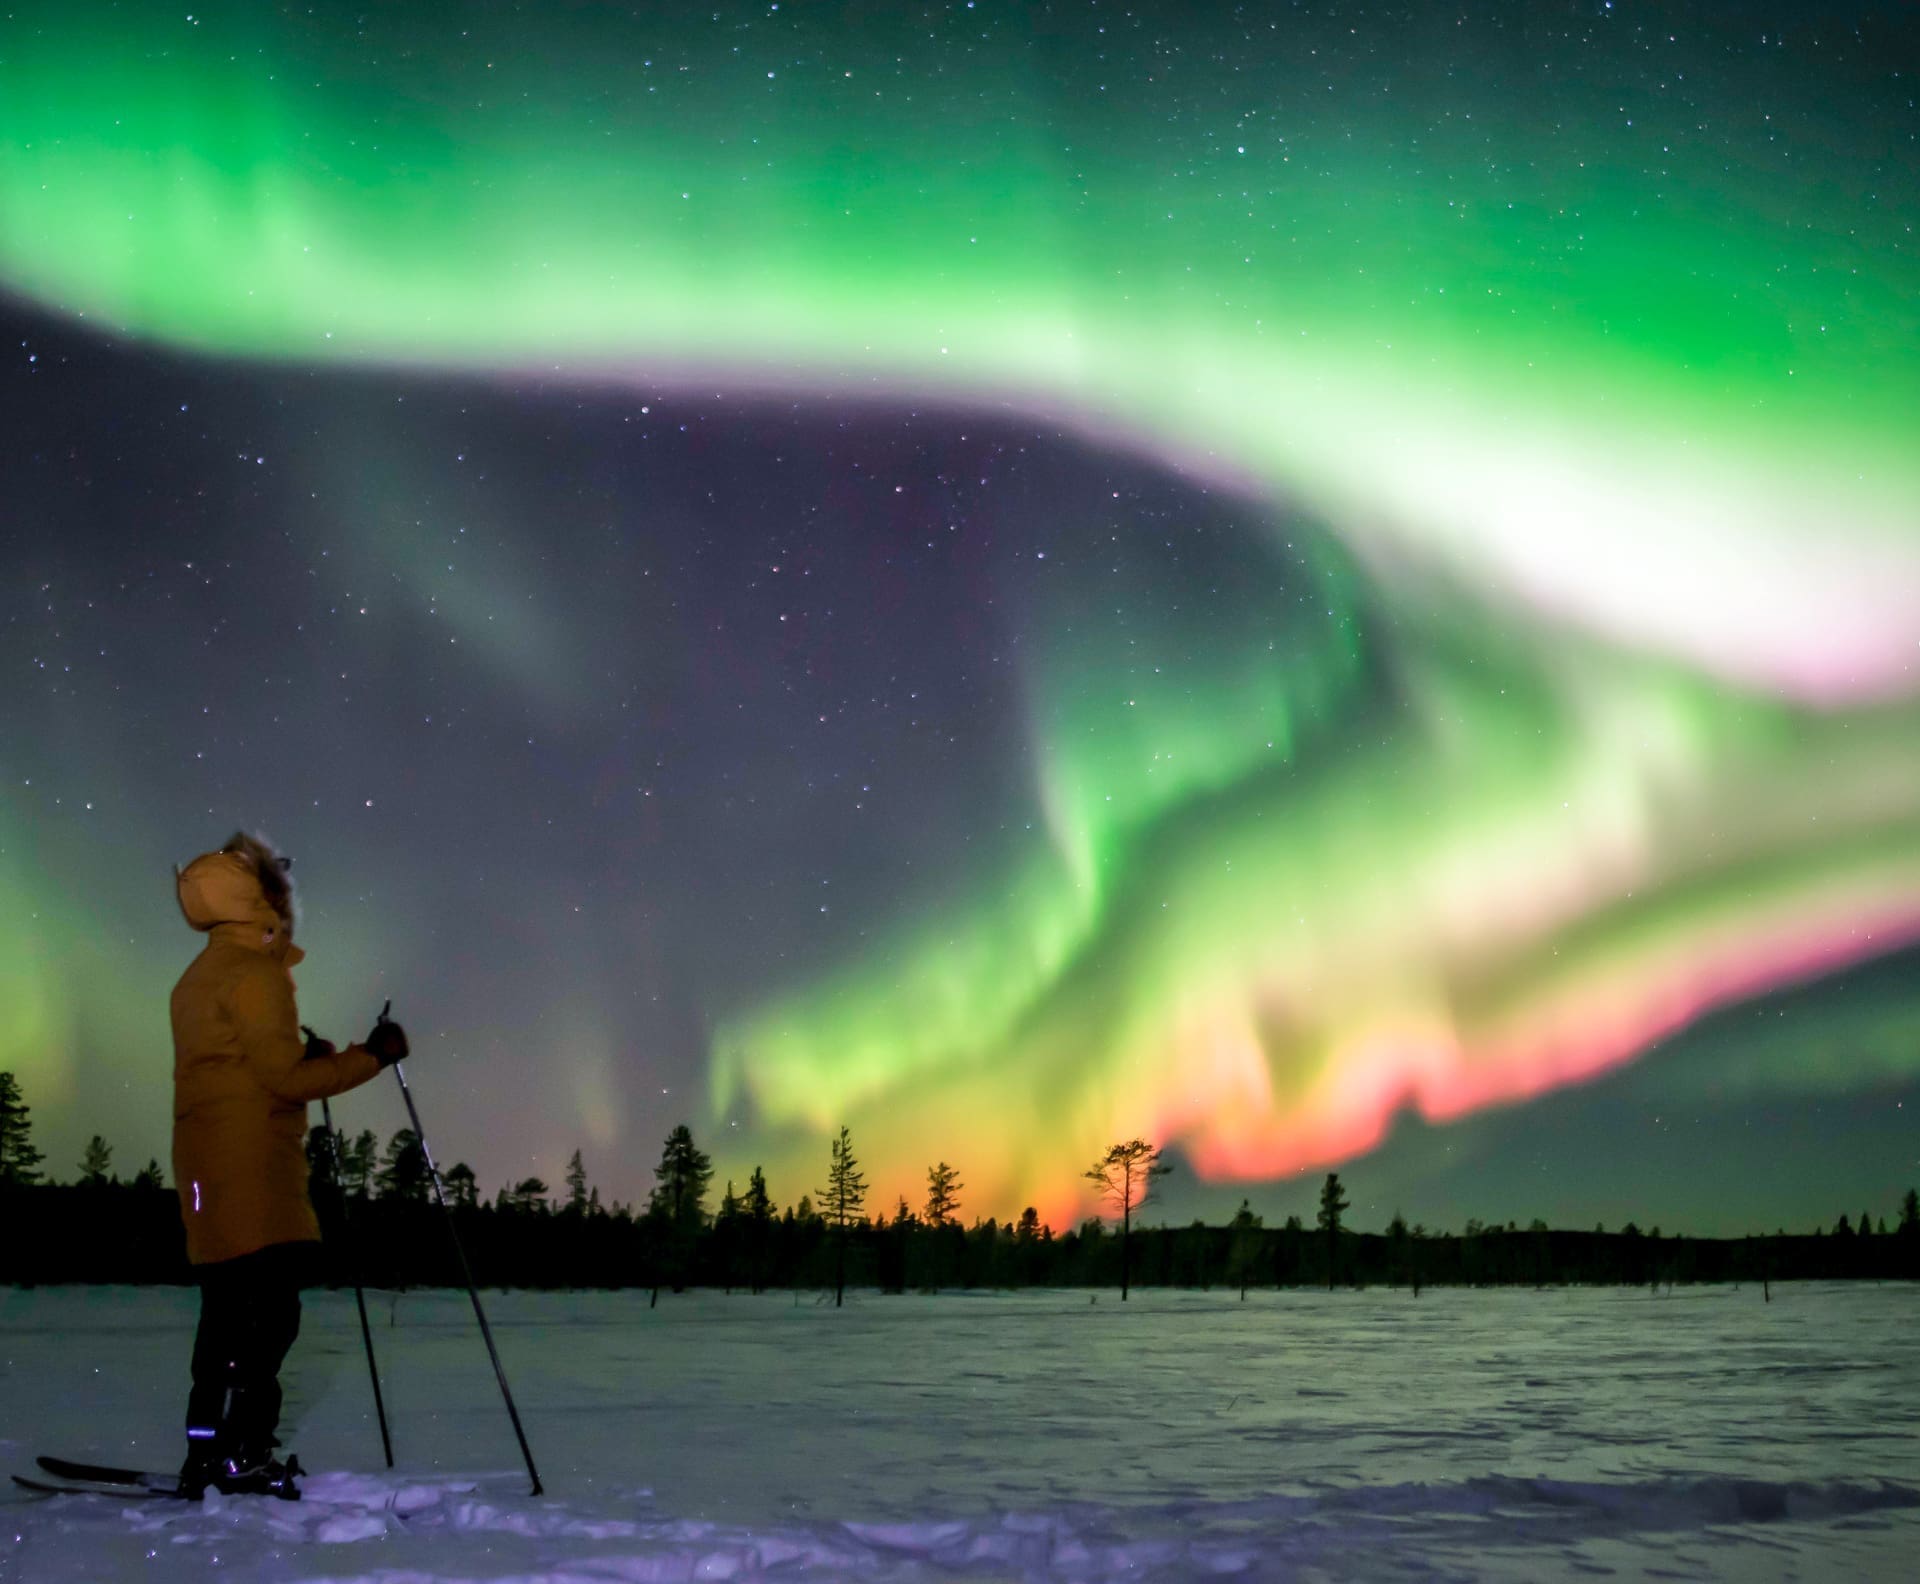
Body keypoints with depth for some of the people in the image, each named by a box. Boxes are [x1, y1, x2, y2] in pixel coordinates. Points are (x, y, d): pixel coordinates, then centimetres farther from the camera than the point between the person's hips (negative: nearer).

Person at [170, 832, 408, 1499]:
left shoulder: (203, 975, 20)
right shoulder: (253, 974, -12)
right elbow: (285, 1076, -17)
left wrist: (302, 1057, 16)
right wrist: (371, 1055, -10)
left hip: (208, 1166, 10)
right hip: (251, 1169, -10)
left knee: (228, 1311, 12)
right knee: (273, 1310, -10)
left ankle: (209, 1455, 16)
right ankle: (241, 1451, -12)